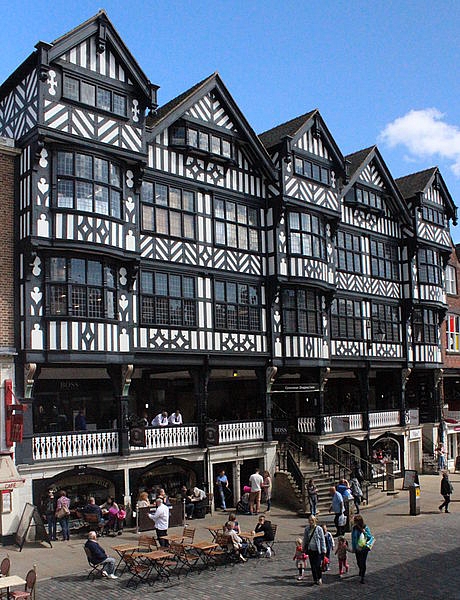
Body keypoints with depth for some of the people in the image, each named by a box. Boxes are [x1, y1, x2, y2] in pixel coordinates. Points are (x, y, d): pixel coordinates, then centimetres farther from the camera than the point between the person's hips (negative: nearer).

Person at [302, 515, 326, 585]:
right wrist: (304, 548, 13)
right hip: (310, 550, 4)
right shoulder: (307, 529, 4)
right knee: (312, 566, 8)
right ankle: (315, 579, 21)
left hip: (317, 550, -4)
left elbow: (322, 540, -3)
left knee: (318, 565, -7)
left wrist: (323, 550, -6)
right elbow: (305, 539, 14)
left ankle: (319, 578, 15)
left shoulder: (319, 529, -7)